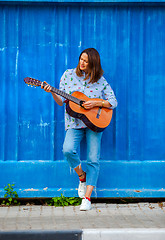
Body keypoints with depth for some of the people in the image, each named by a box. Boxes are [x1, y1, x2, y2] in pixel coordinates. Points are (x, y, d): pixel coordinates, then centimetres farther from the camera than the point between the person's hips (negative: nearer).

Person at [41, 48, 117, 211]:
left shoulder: (100, 81, 2)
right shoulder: (69, 75, 6)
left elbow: (113, 102, 1)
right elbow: (61, 101, 5)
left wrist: (95, 103, -13)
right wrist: (52, 93, -14)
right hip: (74, 123, 1)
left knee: (93, 160, -7)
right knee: (68, 150, -25)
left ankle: (87, 198, -2)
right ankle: (82, 177, 4)